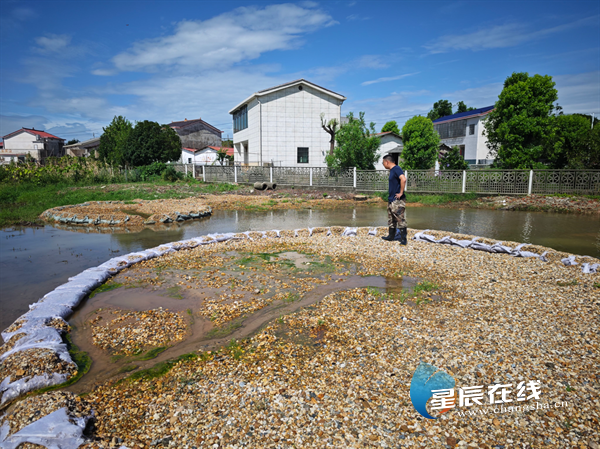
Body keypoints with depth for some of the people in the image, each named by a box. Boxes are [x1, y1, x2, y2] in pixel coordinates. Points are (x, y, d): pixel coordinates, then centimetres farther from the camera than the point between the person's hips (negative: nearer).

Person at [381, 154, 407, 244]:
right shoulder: (392, 170, 16)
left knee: (400, 219, -7)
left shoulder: (396, 169, -14)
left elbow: (403, 179, -30)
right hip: (391, 200, 10)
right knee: (391, 220, 17)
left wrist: (401, 193, -24)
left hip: (397, 200, -10)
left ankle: (404, 239, -3)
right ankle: (391, 236, 27)